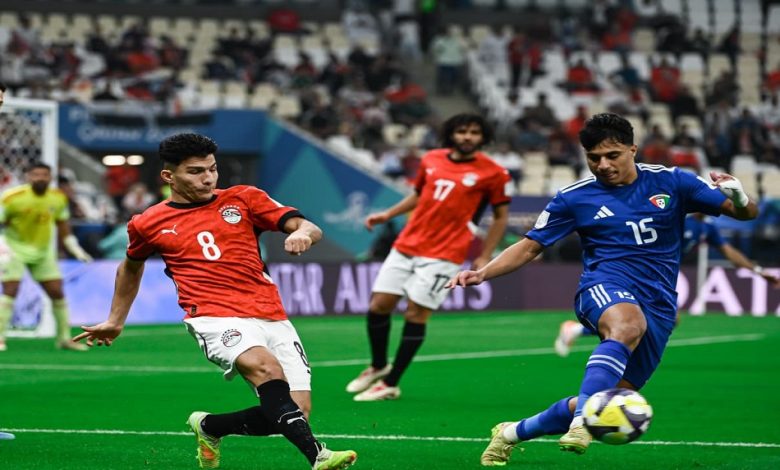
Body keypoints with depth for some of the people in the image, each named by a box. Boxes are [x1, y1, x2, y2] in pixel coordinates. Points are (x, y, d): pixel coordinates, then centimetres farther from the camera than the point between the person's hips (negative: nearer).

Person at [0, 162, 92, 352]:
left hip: (43, 250, 4)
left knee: (57, 292, 2)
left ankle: (64, 338, 15)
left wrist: (76, 249, 3)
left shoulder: (58, 199, -4)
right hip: (15, 248, -4)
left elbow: (63, 227, 10)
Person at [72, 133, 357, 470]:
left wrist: (302, 233, -19)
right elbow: (131, 268, 33)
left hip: (272, 317, 3)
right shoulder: (148, 225, 11)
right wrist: (115, 321, 39)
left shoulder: (243, 199, 11)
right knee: (265, 367, -35)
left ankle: (210, 427, 17)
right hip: (215, 318, -3)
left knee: (297, 411, -8)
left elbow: (310, 228, 5)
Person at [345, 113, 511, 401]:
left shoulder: (492, 173, -5)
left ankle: (390, 384, 4)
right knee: (378, 306, 2)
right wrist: (388, 215, 13)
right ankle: (378, 367, 27)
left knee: (415, 314, -8)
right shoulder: (431, 160, 7)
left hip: (443, 255, -5)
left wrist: (484, 257, -1)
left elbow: (501, 216, 3)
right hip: (406, 246, 5)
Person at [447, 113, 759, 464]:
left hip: (658, 307, 2)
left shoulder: (670, 182, 7)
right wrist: (482, 274, -3)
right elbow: (529, 247, 12)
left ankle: (513, 432, 18)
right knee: (627, 324, -41)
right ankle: (581, 422, -48)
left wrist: (739, 199, -17)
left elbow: (746, 213, 8)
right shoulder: (575, 198, 7)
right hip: (605, 288, -2)